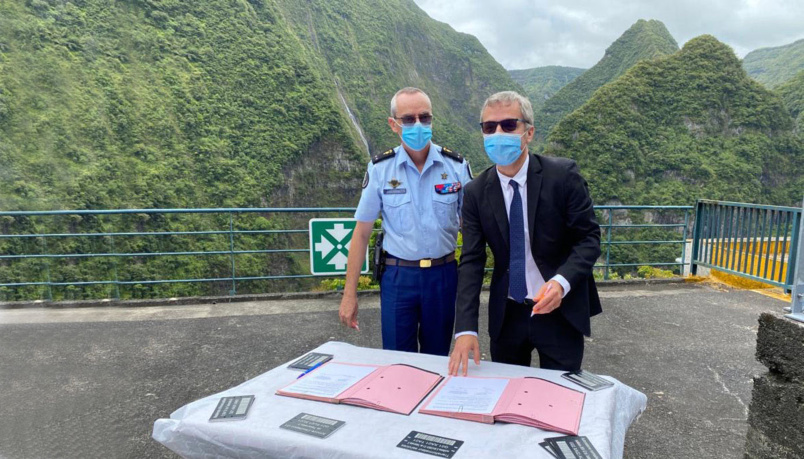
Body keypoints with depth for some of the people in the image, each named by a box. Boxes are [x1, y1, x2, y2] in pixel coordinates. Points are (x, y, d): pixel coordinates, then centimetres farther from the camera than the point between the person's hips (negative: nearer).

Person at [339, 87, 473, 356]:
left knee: (437, 361, 16)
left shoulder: (456, 166, -3)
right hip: (397, 276, -1)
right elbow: (362, 233, -1)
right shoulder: (380, 169, -4)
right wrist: (349, 294, -2)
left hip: (443, 274, 1)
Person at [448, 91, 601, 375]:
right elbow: (471, 262, -8)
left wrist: (562, 281, -27)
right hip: (506, 316, 2)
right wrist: (465, 329, -18)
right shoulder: (476, 193, -5)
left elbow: (589, 238, -8)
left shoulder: (563, 175, -12)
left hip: (561, 310, -2)